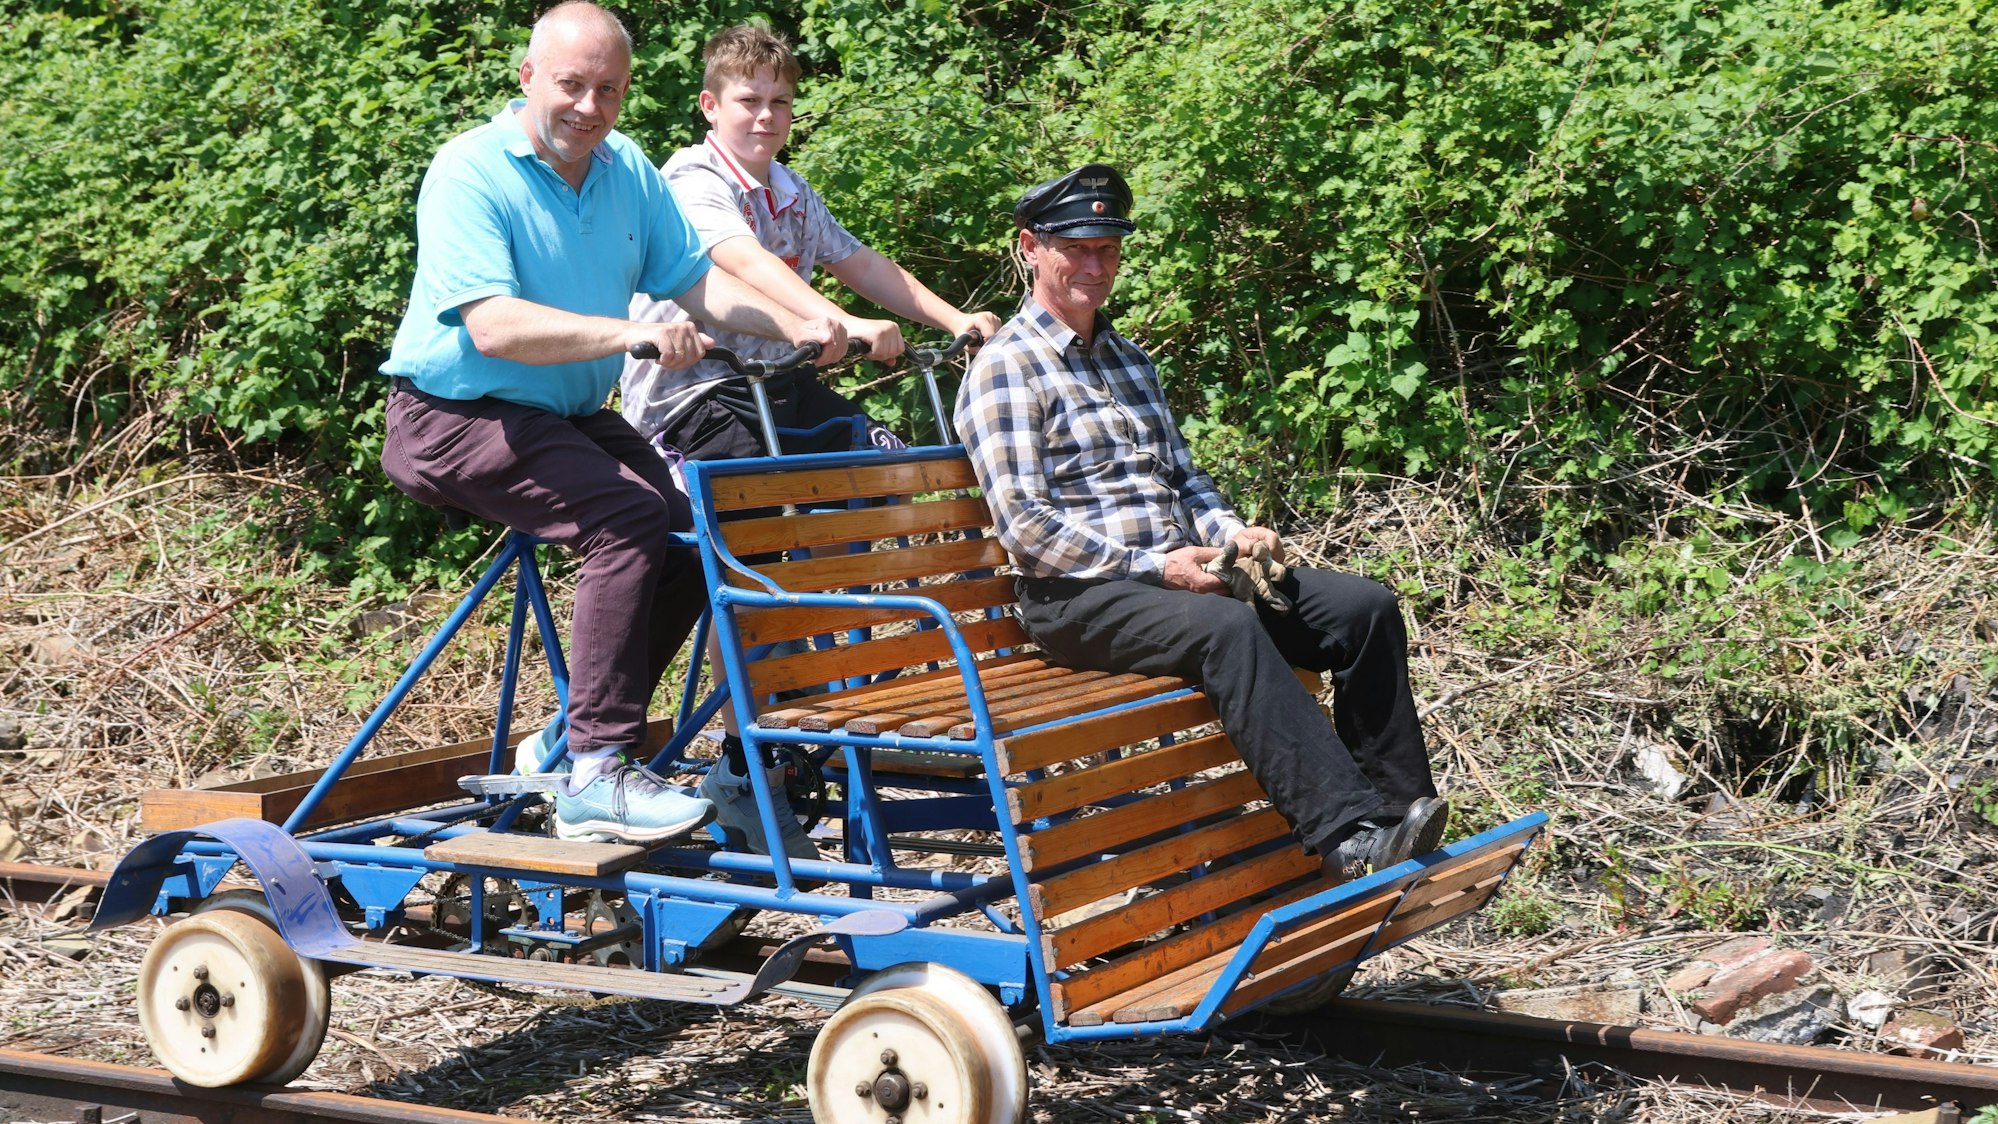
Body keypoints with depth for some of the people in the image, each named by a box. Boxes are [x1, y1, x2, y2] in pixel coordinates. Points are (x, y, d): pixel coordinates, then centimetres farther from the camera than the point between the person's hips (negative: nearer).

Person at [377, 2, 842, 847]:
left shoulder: (628, 173, 7)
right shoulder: (470, 173, -17)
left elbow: (693, 277, 9)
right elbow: (493, 325, -29)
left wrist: (794, 327, -8)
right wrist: (629, 333, -40)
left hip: (571, 417, 8)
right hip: (460, 418, -8)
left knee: (699, 527, -11)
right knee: (628, 513, -29)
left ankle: (575, 737, 4)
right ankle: (594, 778, -29)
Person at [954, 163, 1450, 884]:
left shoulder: (1130, 361, 23)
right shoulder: (1007, 367, -4)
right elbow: (1025, 527, -13)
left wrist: (1230, 533, 2)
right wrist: (1153, 567, -18)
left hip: (1180, 571, 8)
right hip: (1081, 596, -8)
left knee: (1367, 607, -10)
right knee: (1227, 628, -37)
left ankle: (1395, 804, -11)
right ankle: (1349, 835, -41)